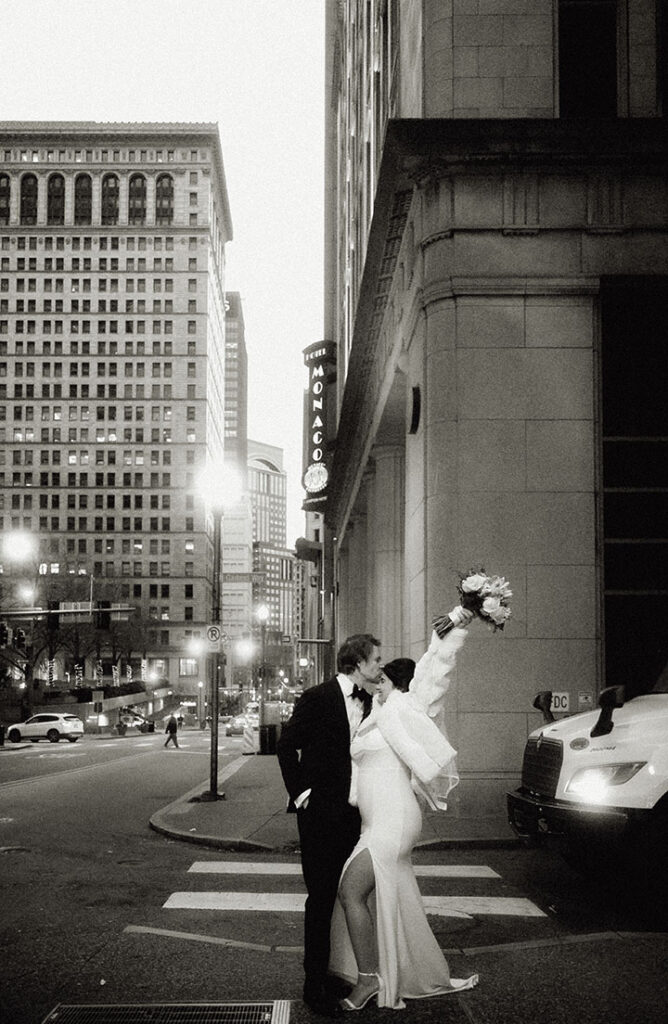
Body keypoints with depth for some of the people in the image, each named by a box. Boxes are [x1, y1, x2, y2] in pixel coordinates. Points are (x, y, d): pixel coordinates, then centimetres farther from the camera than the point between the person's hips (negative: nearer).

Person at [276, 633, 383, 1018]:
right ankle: (316, 985, 7)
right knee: (322, 898, -1)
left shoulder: (370, 702, 7)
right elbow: (287, 745, -4)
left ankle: (339, 973, 22)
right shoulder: (317, 698, -9)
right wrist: (300, 792, -6)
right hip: (320, 812, -5)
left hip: (353, 814, 5)